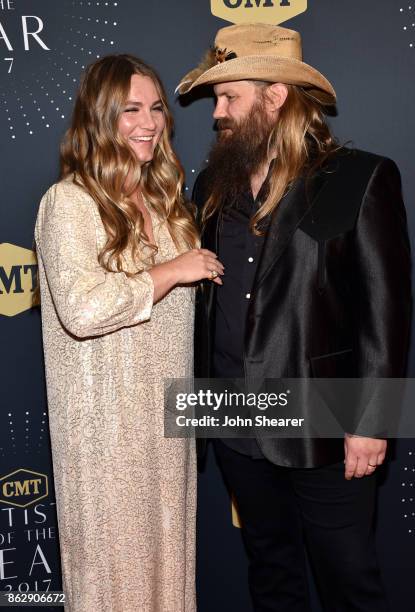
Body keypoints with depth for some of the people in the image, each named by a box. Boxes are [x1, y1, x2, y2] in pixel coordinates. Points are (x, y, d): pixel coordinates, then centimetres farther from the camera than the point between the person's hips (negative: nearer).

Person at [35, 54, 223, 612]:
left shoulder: (164, 194, 10)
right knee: (116, 551, 10)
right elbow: (82, 309, -27)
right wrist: (174, 270, -20)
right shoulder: (70, 201, -14)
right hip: (109, 419, -6)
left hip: (167, 410, 7)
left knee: (167, 540, 19)